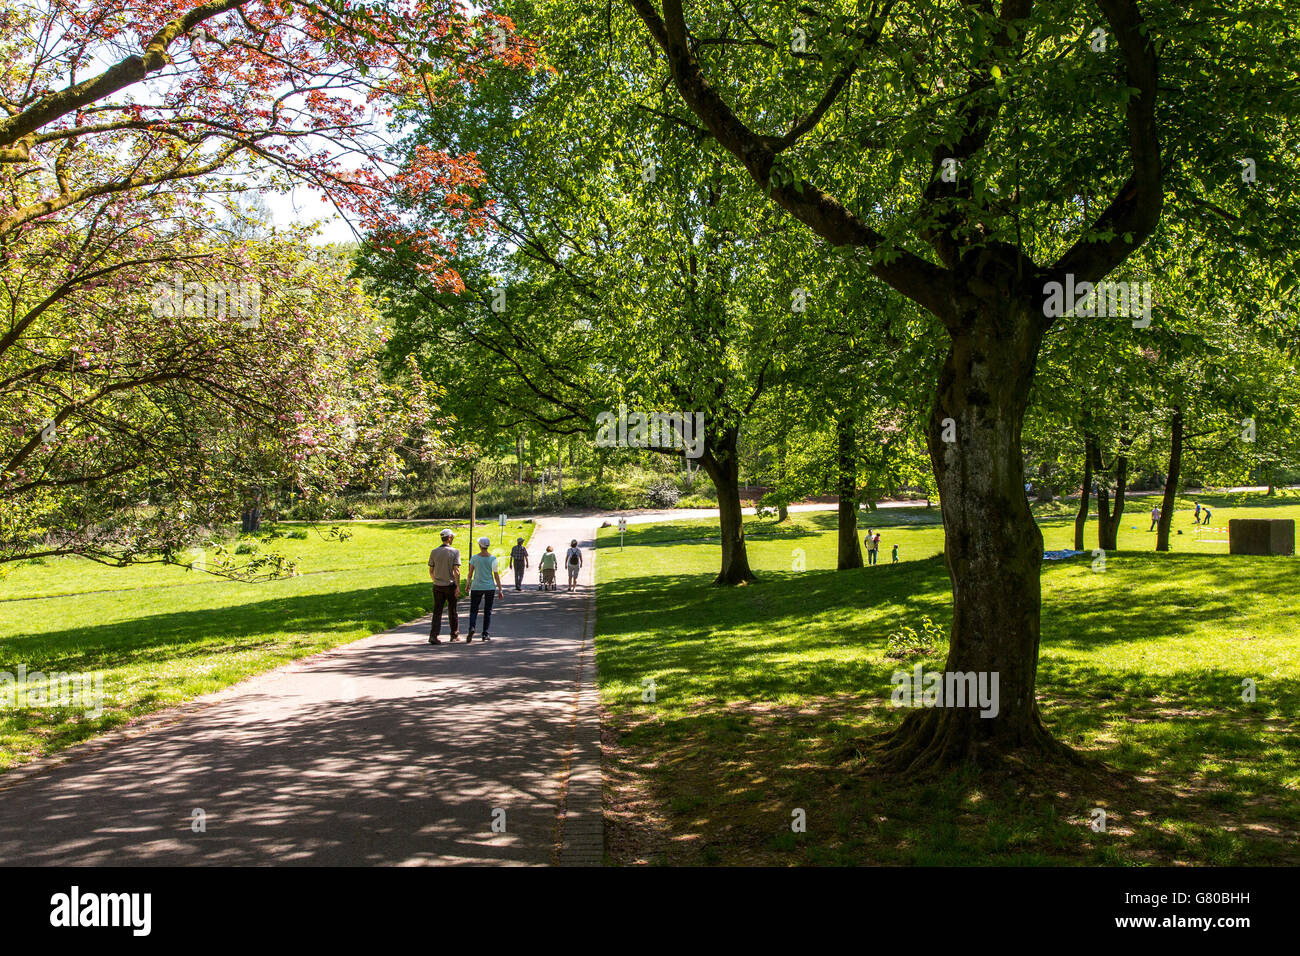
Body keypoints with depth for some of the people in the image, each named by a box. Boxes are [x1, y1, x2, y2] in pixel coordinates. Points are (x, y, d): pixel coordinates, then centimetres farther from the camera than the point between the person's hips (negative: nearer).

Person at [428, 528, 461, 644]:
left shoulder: (434, 552, 2)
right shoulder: (455, 552, -8)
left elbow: (431, 571, 5)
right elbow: (456, 571, -14)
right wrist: (458, 586, -11)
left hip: (437, 586, 2)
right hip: (450, 585, -2)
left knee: (437, 611, 3)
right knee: (452, 611, 12)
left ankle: (433, 635, -9)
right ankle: (455, 635, 24)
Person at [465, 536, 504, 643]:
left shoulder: (474, 558, -4)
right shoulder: (492, 558, -6)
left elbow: (470, 573, 1)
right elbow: (496, 575, -6)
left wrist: (468, 585, 18)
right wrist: (500, 590, -1)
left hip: (476, 587, 0)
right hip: (489, 587, 0)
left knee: (473, 610, 7)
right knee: (487, 611, 10)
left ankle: (472, 627, -19)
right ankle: (485, 634, 9)